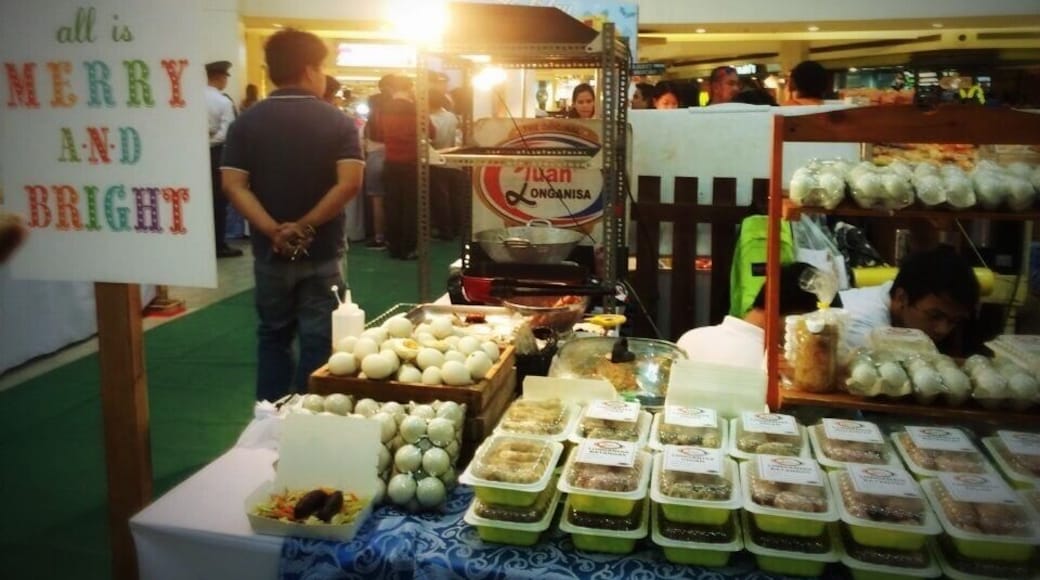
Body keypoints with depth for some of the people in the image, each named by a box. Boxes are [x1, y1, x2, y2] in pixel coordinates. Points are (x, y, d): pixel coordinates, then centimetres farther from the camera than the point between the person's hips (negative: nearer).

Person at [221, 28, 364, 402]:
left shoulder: (247, 122, 0)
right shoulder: (338, 122, -5)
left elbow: (233, 185, -10)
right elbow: (349, 183, -18)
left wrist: (274, 231, -16)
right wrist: (305, 227, -14)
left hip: (270, 252, 3)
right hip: (322, 253, -2)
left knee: (273, 337, 17)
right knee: (318, 342, 7)